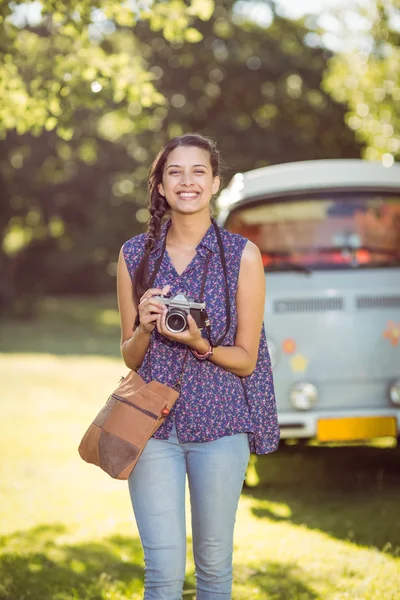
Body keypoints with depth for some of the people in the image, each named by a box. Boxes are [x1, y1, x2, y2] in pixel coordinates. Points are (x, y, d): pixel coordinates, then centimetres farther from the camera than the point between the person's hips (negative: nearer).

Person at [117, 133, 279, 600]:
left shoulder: (242, 255, -3)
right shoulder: (135, 254, 4)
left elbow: (246, 360, -1)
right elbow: (129, 357, 9)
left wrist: (198, 343, -19)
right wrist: (145, 327, -12)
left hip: (220, 424, -1)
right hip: (152, 422, 1)